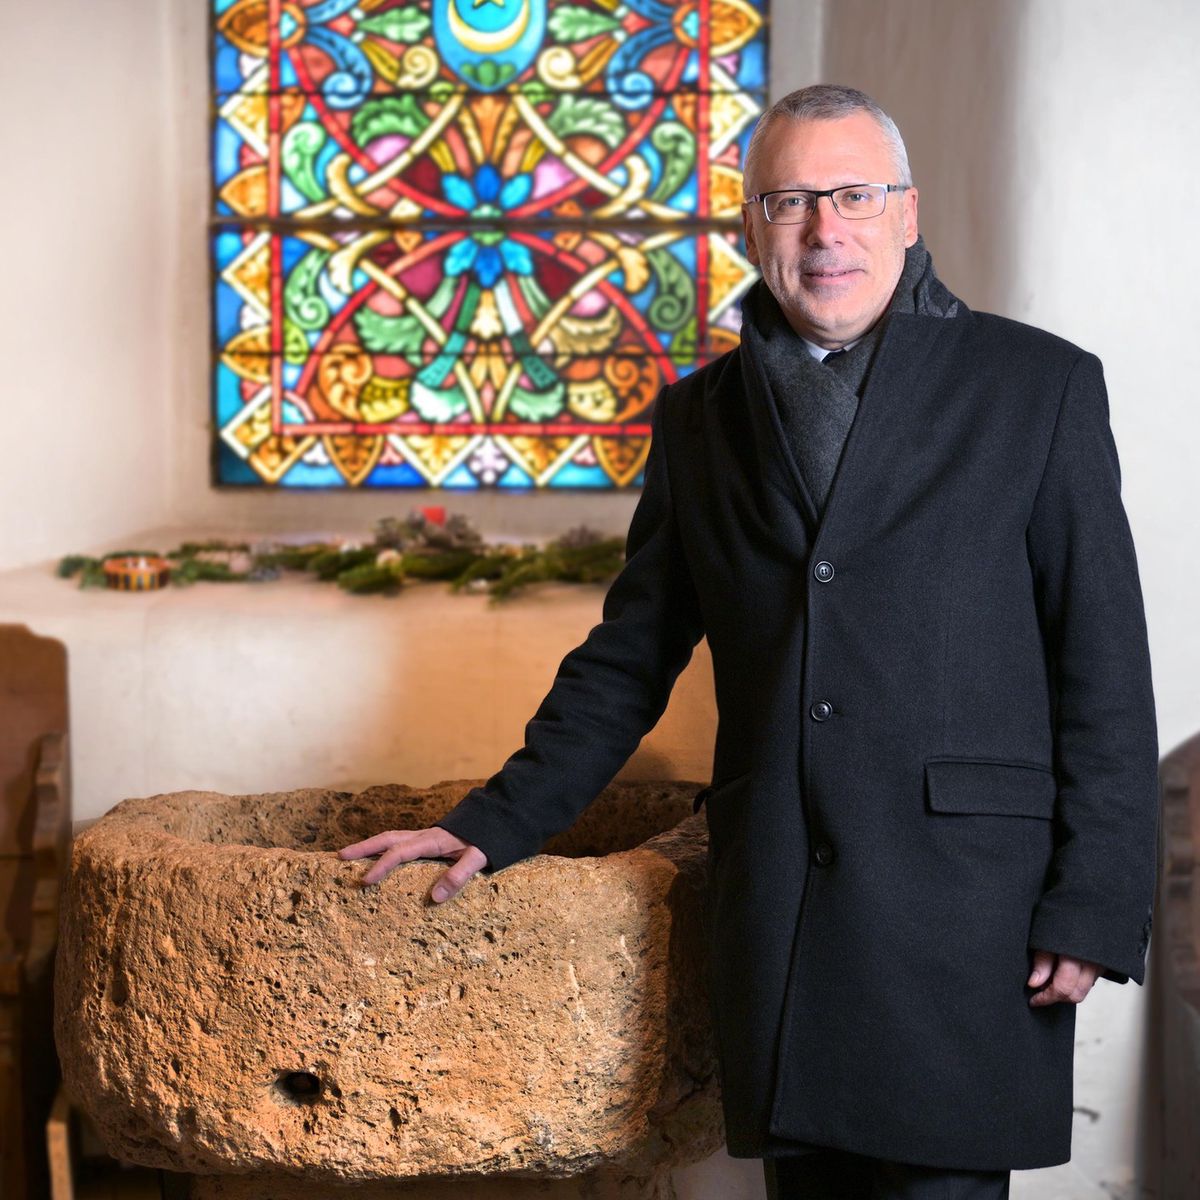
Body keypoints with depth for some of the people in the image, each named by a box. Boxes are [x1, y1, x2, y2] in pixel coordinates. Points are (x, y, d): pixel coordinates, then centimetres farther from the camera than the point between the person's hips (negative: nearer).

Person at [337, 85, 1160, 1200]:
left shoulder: (1040, 386, 3)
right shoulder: (701, 417, 14)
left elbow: (1104, 667, 0)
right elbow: (630, 657, 19)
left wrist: (1096, 906, -7)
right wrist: (495, 823, 11)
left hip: (964, 897, -3)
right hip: (773, 898, 3)